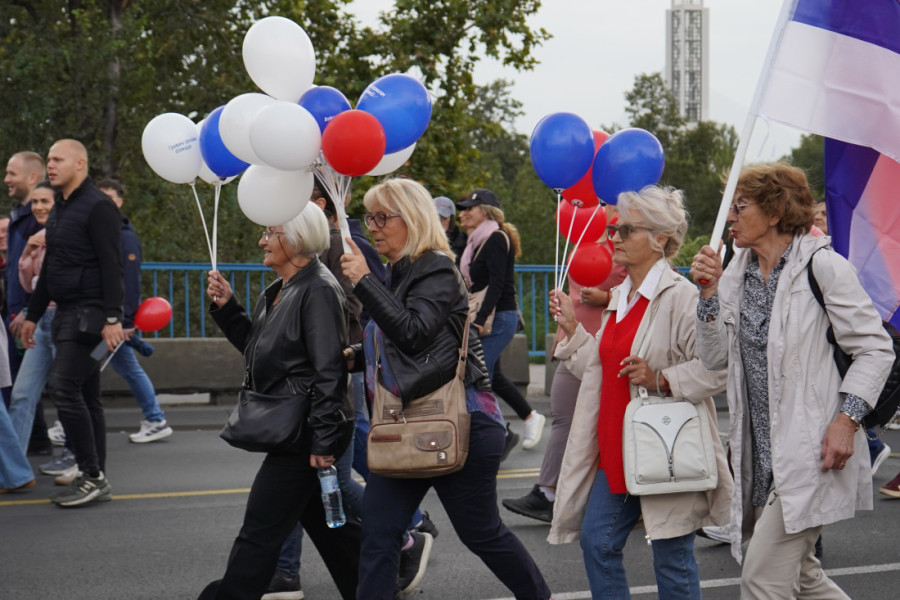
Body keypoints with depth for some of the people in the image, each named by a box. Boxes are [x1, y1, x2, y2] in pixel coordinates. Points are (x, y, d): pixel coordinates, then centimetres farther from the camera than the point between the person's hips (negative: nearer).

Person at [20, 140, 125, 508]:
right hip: (66, 313, 9)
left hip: (89, 314, -9)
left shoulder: (98, 207, -9)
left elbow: (112, 266, -16)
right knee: (85, 396, 9)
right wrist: (33, 315, 24)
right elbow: (49, 268, 25)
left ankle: (92, 475, -11)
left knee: (64, 387, -16)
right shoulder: (59, 210, 18)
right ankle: (94, 481, 12)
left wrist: (112, 318, -22)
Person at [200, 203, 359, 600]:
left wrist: (323, 440, -23)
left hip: (306, 432, -10)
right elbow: (255, 347, 22)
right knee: (327, 523, 17)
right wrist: (226, 307, 9)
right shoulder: (278, 292, 14)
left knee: (259, 533, -5)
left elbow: (329, 370, -21)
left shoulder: (319, 291, -17)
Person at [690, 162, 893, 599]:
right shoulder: (736, 273, 10)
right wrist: (709, 293, -3)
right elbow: (715, 358, 8)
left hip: (812, 451, -8)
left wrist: (846, 420, -16)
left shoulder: (822, 266, -10)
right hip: (760, 451, 8)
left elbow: (876, 348, -7)